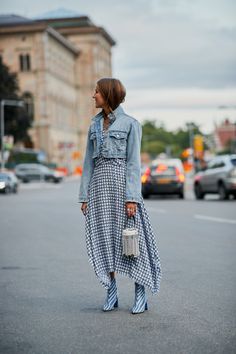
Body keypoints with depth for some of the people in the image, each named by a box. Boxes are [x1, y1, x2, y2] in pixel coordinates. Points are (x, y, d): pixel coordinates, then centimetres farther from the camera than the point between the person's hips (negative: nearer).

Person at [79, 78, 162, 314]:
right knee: (104, 237, 5)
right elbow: (89, 162, 13)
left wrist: (132, 197, -14)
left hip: (121, 180, -5)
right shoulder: (94, 125, 14)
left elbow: (133, 162, -7)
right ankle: (111, 291, 13)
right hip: (99, 182, 5)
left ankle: (141, 294, 4)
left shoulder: (130, 123, -2)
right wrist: (84, 195, 7)